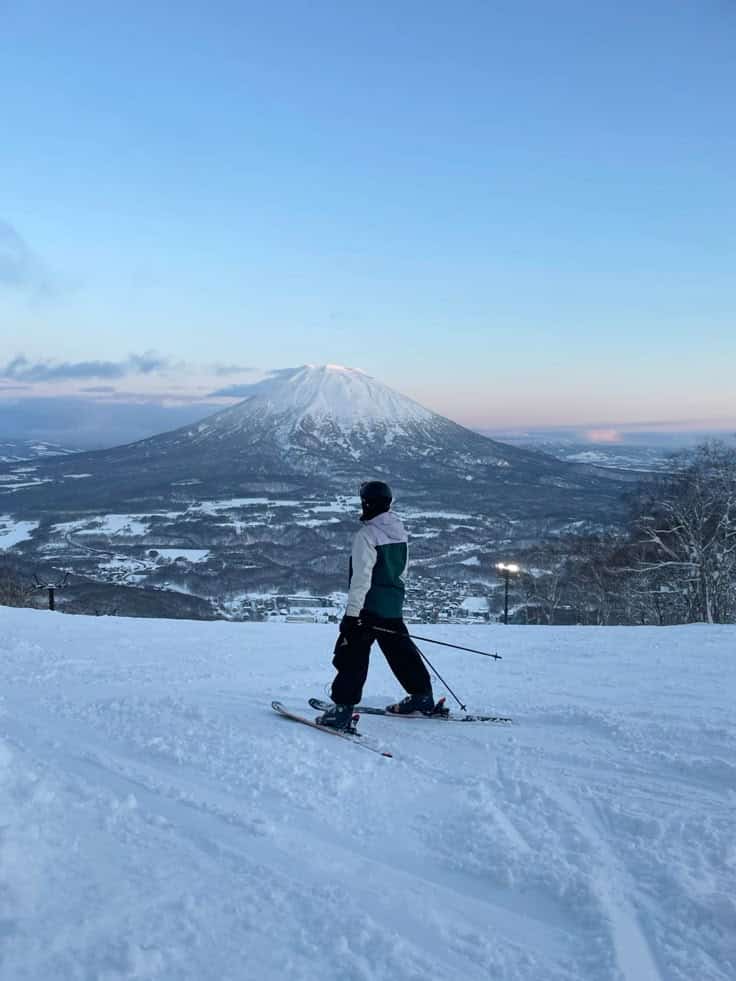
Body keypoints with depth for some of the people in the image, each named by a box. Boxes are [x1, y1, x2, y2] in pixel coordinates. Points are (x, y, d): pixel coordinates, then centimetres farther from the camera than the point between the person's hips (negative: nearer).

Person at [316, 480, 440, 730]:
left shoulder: (367, 534, -16)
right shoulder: (400, 531, 9)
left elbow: (361, 577, -21)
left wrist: (352, 612, -20)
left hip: (369, 605, -8)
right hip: (394, 605, 8)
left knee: (352, 656, -4)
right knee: (401, 650, 20)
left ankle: (342, 709, -7)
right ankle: (422, 696, 30)